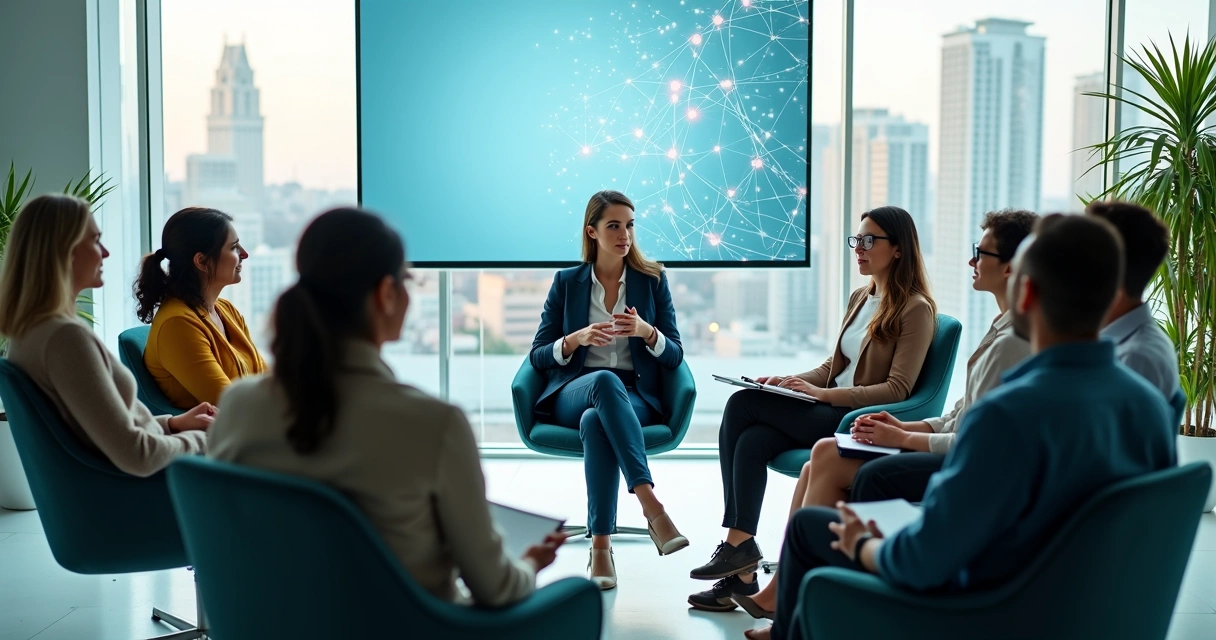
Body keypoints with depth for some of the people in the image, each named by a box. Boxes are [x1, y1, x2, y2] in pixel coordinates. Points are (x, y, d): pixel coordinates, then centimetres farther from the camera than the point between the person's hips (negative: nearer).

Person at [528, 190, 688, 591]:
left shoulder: (652, 280, 11)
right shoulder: (566, 282, 11)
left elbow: (674, 356, 7)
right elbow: (538, 357, 7)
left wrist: (647, 332, -16)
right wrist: (577, 339, -14)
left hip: (635, 397, 0)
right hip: (573, 394, 0)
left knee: (595, 421, -38)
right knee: (606, 381, -40)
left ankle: (601, 547, -40)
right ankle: (652, 508, -48)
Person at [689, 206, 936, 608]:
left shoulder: (916, 310, -6)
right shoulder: (860, 298, 18)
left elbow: (897, 390, -14)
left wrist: (821, 393, -22)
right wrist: (789, 381, 1)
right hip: (831, 410, 7)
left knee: (744, 405, -21)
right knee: (751, 441, -22)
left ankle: (739, 544, -15)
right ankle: (742, 574, -21)